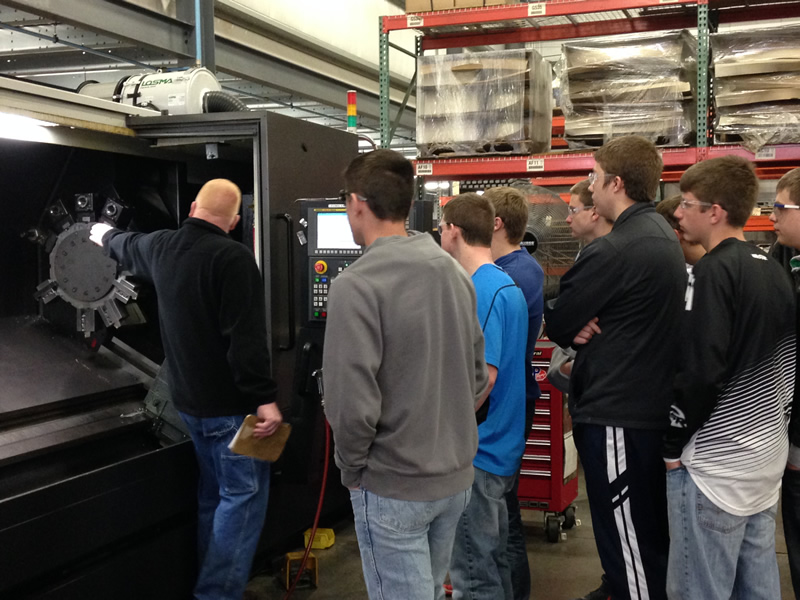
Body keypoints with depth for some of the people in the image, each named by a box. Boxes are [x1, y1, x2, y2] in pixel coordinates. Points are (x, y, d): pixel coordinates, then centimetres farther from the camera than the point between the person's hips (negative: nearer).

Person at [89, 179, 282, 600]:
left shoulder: (160, 247, 5)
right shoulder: (233, 257, -20)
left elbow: (126, 248, 29)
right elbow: (247, 338, -26)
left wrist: (105, 235, 51)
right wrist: (264, 398, -24)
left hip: (188, 398, 8)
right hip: (229, 403, -8)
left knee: (214, 492, 20)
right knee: (244, 495, -2)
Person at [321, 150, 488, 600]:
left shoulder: (357, 284, -20)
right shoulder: (455, 272, 2)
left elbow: (353, 404, -23)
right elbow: (479, 378, 7)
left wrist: (352, 468, -6)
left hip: (394, 489, -7)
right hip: (457, 477, 7)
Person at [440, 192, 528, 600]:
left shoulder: (482, 290, -20)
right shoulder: (505, 284, 10)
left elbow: (483, 376, -26)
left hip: (478, 453, -10)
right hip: (499, 447, 10)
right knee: (492, 559, 21)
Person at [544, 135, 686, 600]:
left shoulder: (614, 250, -21)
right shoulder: (664, 236, 10)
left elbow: (555, 321, -13)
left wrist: (574, 330, 7)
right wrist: (583, 327, -7)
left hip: (615, 415, -10)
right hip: (655, 406, 10)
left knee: (626, 545, 2)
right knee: (652, 536, 21)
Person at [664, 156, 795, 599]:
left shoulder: (714, 270, -15)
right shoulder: (773, 270, 9)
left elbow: (701, 372, -21)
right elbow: (787, 364, 15)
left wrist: (673, 446, -10)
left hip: (714, 464, -8)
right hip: (767, 458, 9)